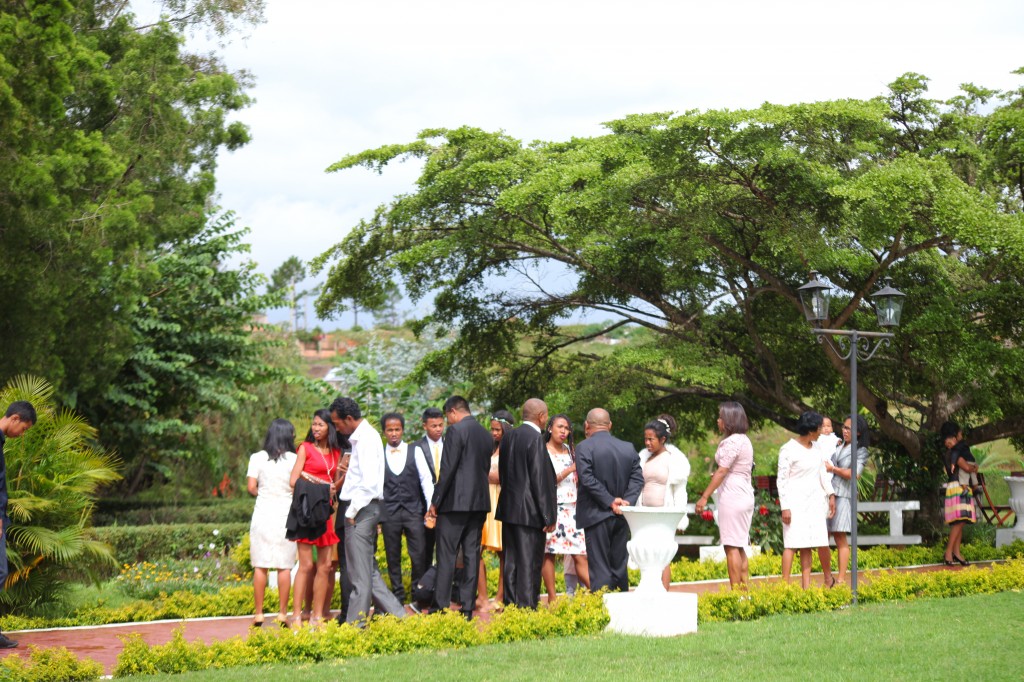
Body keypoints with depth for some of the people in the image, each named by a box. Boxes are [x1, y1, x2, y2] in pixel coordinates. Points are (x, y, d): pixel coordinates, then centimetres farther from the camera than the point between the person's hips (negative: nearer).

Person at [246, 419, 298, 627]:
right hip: (286, 514, -1)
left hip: (263, 513, 1)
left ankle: (259, 613, 4)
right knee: (284, 566, 3)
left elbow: (251, 487, -5)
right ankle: (282, 613, 3)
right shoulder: (294, 459, -3)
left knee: (260, 566, 4)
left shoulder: (257, 458, 0)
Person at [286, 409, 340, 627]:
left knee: (325, 566, 3)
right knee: (306, 565, -8)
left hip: (325, 511, 5)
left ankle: (317, 616, 8)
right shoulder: (306, 448, 3)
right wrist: (316, 487, -8)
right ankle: (296, 616, -5)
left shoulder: (336, 453, 16)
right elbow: (294, 480, -3)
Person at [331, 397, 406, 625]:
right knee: (369, 570, 13)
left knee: (360, 572, -5)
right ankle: (397, 614, 15)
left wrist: (352, 511, -16)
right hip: (359, 509, 10)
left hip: (362, 509, -10)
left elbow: (369, 482, -21)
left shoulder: (366, 439, -14)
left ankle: (355, 623, -2)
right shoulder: (361, 437, 17)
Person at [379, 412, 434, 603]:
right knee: (393, 557, 5)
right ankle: (397, 596, 13)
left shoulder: (415, 451, 5)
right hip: (389, 513, 1)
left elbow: (426, 479, 3)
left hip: (413, 510, 0)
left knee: (419, 555, -4)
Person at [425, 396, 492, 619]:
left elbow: (447, 469, -14)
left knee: (446, 556, -4)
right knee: (472, 555, 7)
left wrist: (435, 502, -9)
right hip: (480, 502, 7)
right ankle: (467, 608, 7)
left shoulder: (456, 431, -9)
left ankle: (440, 607, -6)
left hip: (456, 502, -7)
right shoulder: (486, 435, 14)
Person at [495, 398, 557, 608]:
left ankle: (511, 606, 17)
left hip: (509, 509, 8)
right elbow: (541, 480, -17)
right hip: (530, 512, -8)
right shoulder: (535, 438, -15)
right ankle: (526, 608, -6)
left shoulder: (509, 437, 10)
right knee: (529, 563, -5)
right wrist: (549, 517, -13)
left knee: (512, 562, 12)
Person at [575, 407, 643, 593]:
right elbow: (637, 478, 1)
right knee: (619, 568, 12)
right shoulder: (628, 448, 8)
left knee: (599, 569, -3)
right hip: (621, 516, 5)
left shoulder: (584, 448, -8)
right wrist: (627, 501, -8)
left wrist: (610, 501, -13)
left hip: (596, 515, -5)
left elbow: (587, 480, -16)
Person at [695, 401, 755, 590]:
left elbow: (721, 471, -16)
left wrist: (704, 497, -15)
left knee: (731, 546, -8)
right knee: (740, 546, 12)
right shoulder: (744, 440, 16)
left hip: (732, 497, -10)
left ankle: (736, 591, -10)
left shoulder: (732, 442, -13)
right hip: (745, 496, 10)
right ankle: (744, 589, 13)